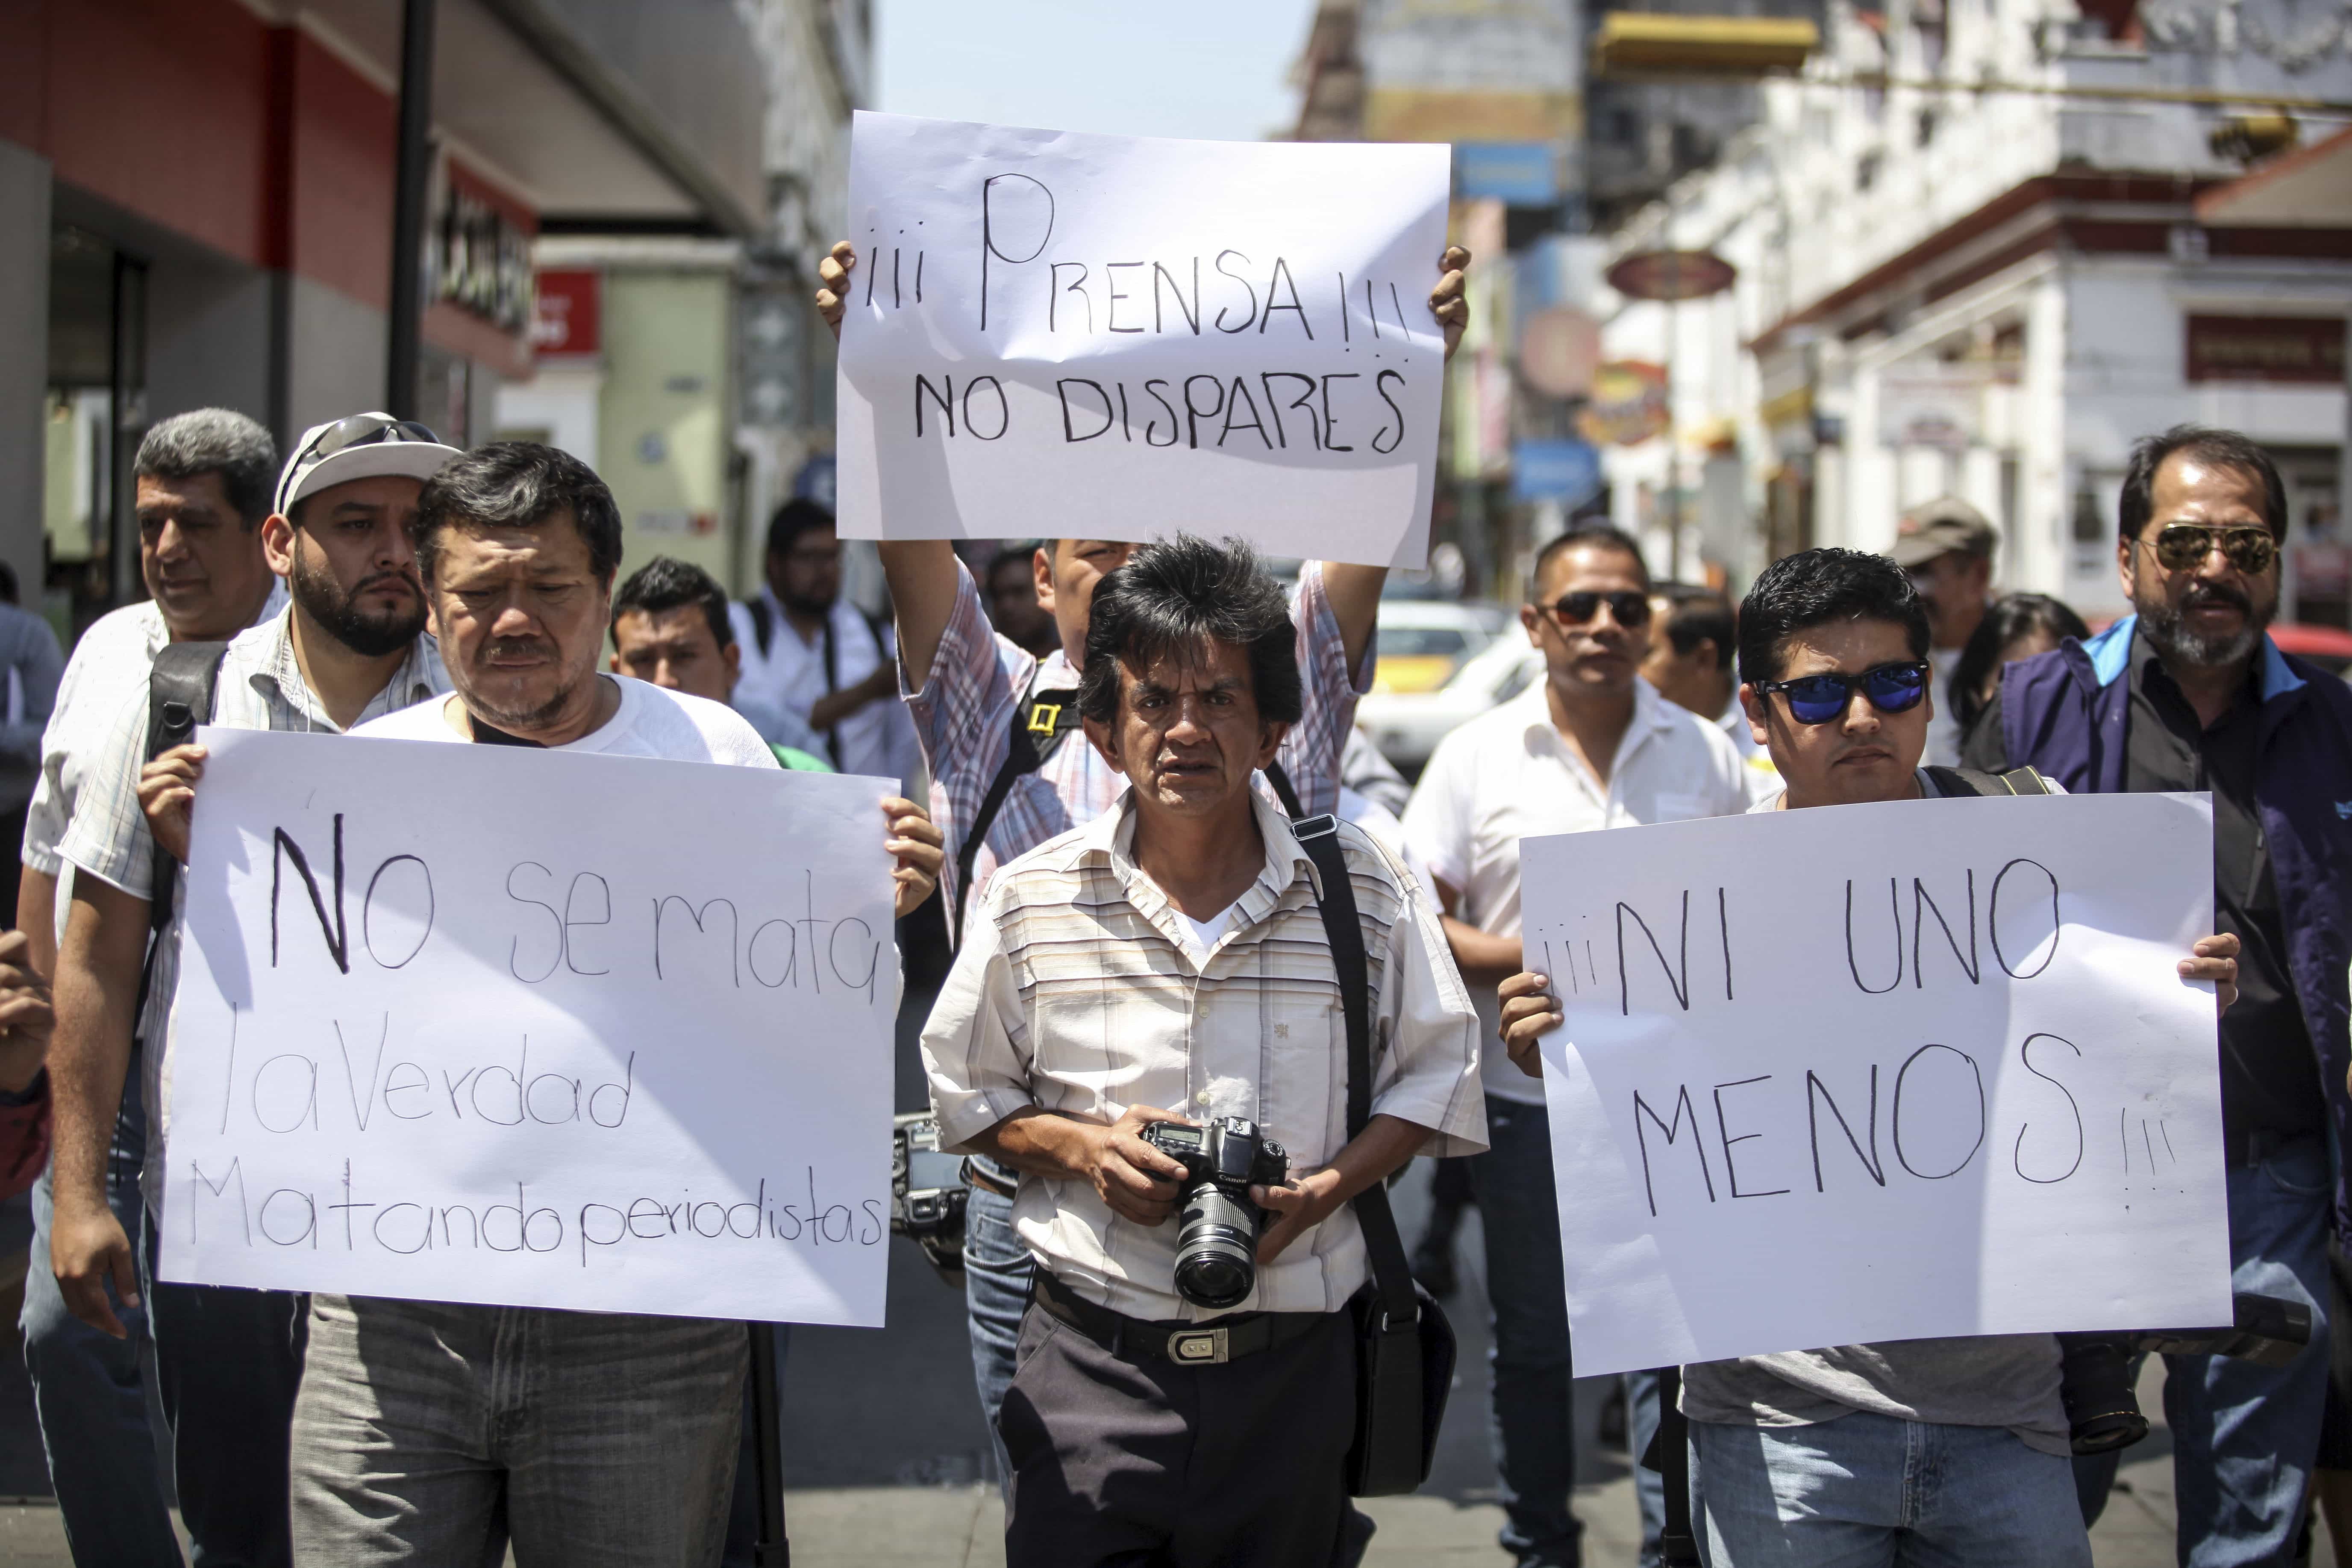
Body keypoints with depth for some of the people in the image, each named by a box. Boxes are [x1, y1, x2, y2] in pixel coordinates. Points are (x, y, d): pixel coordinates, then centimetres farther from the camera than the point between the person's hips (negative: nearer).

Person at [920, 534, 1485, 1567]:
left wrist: (1326, 1189, -8)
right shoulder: (1029, 901, 0)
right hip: (1093, 1356, 0)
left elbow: (1438, 1073, 8)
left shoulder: (1363, 891, 0)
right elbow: (961, 1094, 10)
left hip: (1293, 1363, 1)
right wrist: (1083, 1149, -10)